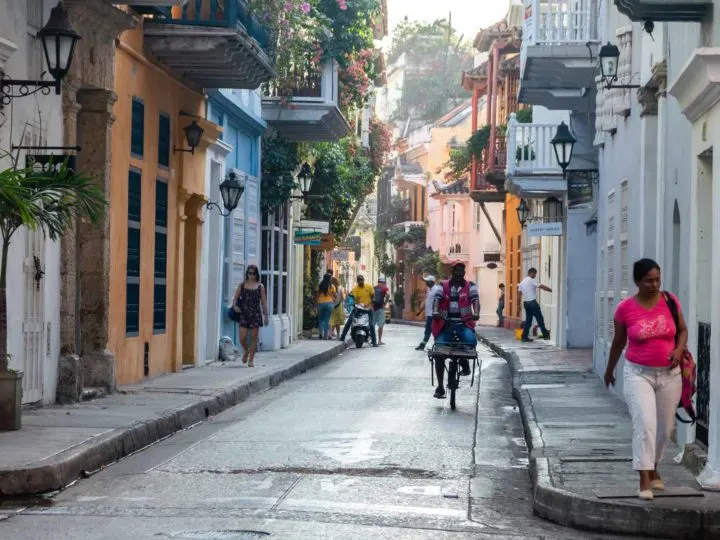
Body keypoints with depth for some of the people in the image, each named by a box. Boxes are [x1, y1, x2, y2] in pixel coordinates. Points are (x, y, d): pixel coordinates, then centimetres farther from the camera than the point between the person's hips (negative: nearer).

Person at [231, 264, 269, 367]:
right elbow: (235, 298, 8)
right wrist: (235, 306, -13)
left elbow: (264, 302, 6)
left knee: (254, 337, 0)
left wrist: (266, 316, 3)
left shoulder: (260, 287, 6)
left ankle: (251, 360, 9)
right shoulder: (242, 285, 8)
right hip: (243, 314, 1)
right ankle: (246, 351, 27)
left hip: (256, 314, 0)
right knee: (242, 337, -5)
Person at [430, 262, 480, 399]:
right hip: (445, 324, 1)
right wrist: (435, 312, -31)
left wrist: (476, 313, -30)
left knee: (471, 340, -32)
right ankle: (440, 386, 1)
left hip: (463, 323, -1)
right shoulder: (443, 286, 6)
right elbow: (437, 299, -10)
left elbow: (475, 299, -9)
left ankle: (464, 361, 1)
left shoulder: (470, 286, 6)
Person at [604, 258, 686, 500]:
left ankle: (653, 469, 36)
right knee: (645, 424, -18)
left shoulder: (670, 301, -3)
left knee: (666, 427, 12)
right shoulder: (625, 308, -8)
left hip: (669, 374, 3)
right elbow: (618, 342, 7)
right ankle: (644, 480, -16)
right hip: (639, 373, -3)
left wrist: (679, 350, -11)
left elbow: (682, 330, 9)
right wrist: (609, 370, 18)